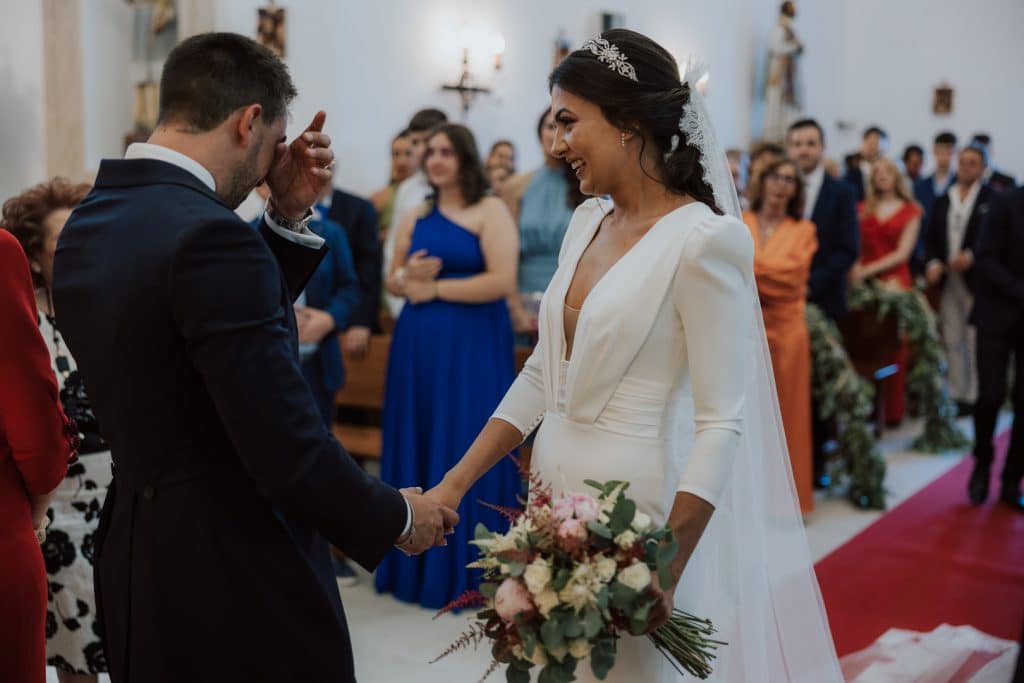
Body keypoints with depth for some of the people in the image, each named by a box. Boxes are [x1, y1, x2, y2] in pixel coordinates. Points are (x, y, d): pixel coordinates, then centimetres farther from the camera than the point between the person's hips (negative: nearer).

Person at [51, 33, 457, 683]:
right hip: (240, 580, -8)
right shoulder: (208, 235, -23)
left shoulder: (86, 225, 5)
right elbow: (288, 451, -23)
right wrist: (397, 516, -8)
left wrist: (288, 218, 4)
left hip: (135, 564, 9)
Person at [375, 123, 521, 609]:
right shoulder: (415, 218, 13)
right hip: (418, 345, 6)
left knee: (466, 453, -1)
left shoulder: (491, 211, -5)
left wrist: (435, 287, -11)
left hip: (473, 345, -6)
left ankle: (466, 569, 12)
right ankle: (415, 562, 21)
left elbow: (502, 281, -16)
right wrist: (406, 277, -5)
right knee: (416, 448, 9)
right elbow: (392, 282, 19)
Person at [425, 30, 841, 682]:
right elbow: (542, 377, 9)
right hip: (557, 495, 7)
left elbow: (721, 425, -17)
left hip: (637, 509, -7)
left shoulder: (704, 240, -16)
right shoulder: (587, 221, 6)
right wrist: (455, 484, 4)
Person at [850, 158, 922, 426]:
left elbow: (903, 252, -2)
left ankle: (893, 411, 5)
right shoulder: (862, 209, 13)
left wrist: (868, 270, -12)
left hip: (895, 281, -1)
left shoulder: (910, 210, 7)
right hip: (864, 283, 2)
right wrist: (855, 268, -14)